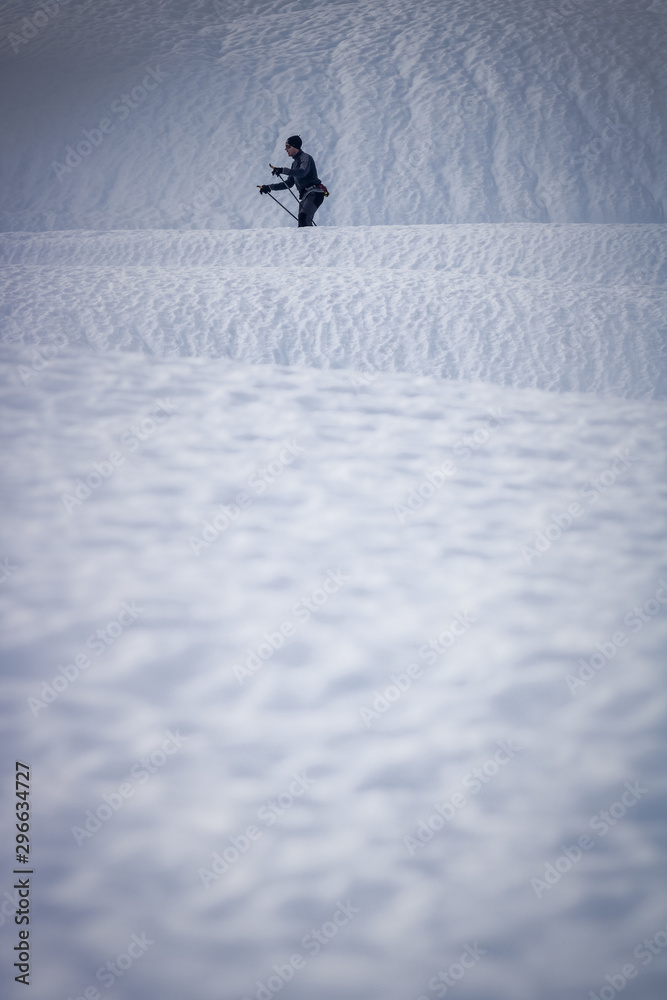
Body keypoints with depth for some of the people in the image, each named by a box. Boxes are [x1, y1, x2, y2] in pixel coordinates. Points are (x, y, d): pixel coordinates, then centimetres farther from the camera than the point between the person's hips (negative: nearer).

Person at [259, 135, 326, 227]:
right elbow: (289, 183, 26)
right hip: (304, 195, 9)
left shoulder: (306, 158, -6)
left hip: (314, 193, -9)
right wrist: (270, 187, 21)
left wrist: (283, 170, -34)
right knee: (302, 225, 1)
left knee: (303, 218, -29)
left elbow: (302, 172, -27)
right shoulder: (295, 162, 22)